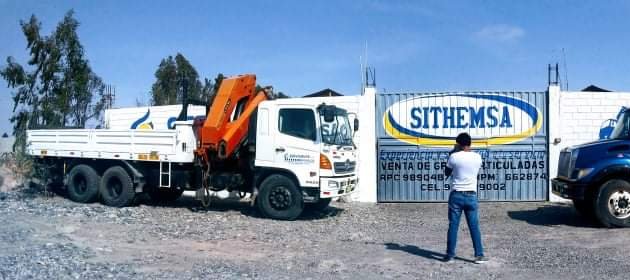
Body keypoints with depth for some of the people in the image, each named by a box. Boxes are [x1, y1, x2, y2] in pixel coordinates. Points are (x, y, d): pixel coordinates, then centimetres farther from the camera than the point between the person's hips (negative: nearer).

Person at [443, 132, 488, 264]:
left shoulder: (454, 156, -9)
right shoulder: (477, 157, -1)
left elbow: (447, 173, 6)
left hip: (456, 195, -2)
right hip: (471, 196, 2)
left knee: (453, 226, 4)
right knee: (474, 227, 7)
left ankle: (450, 254, 10)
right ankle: (479, 255, 9)